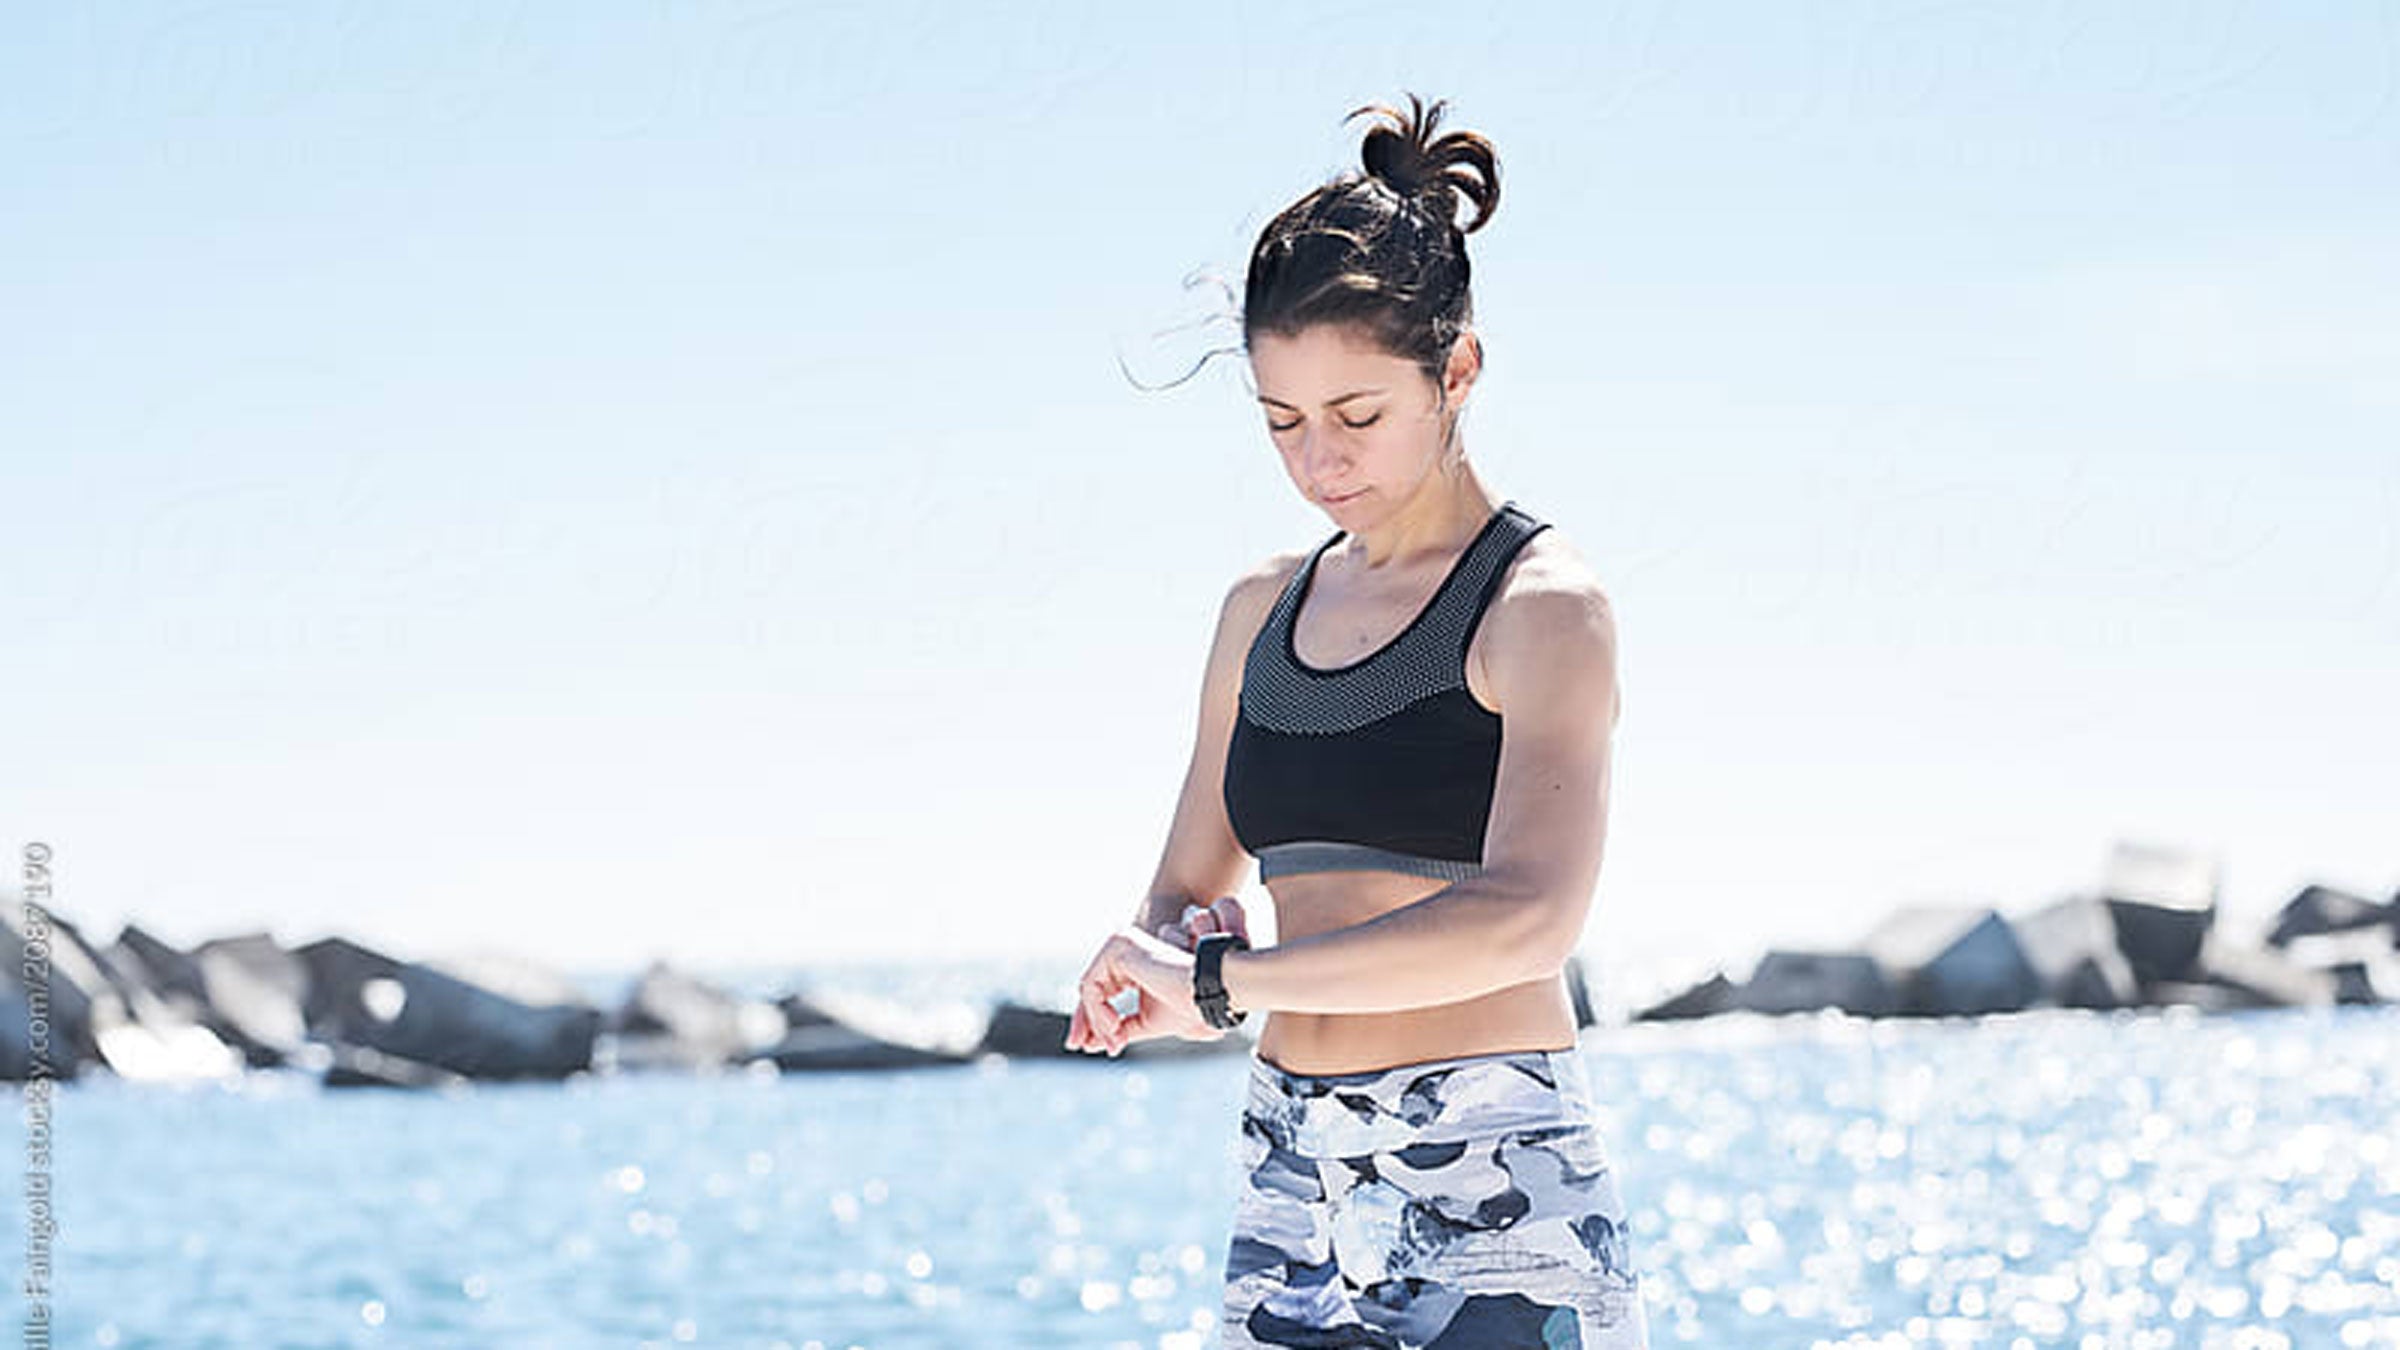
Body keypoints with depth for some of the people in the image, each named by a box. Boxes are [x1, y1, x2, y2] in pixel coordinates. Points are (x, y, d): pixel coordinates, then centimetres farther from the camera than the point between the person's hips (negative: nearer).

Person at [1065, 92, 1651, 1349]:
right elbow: (1181, 901, 20)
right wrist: (1192, 969, -5)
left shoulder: (1543, 607, -8)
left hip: (1494, 1193, -6)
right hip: (1293, 1192, 6)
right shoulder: (1265, 611, 13)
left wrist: (1221, 978, -19)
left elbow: (1525, 917, -24)